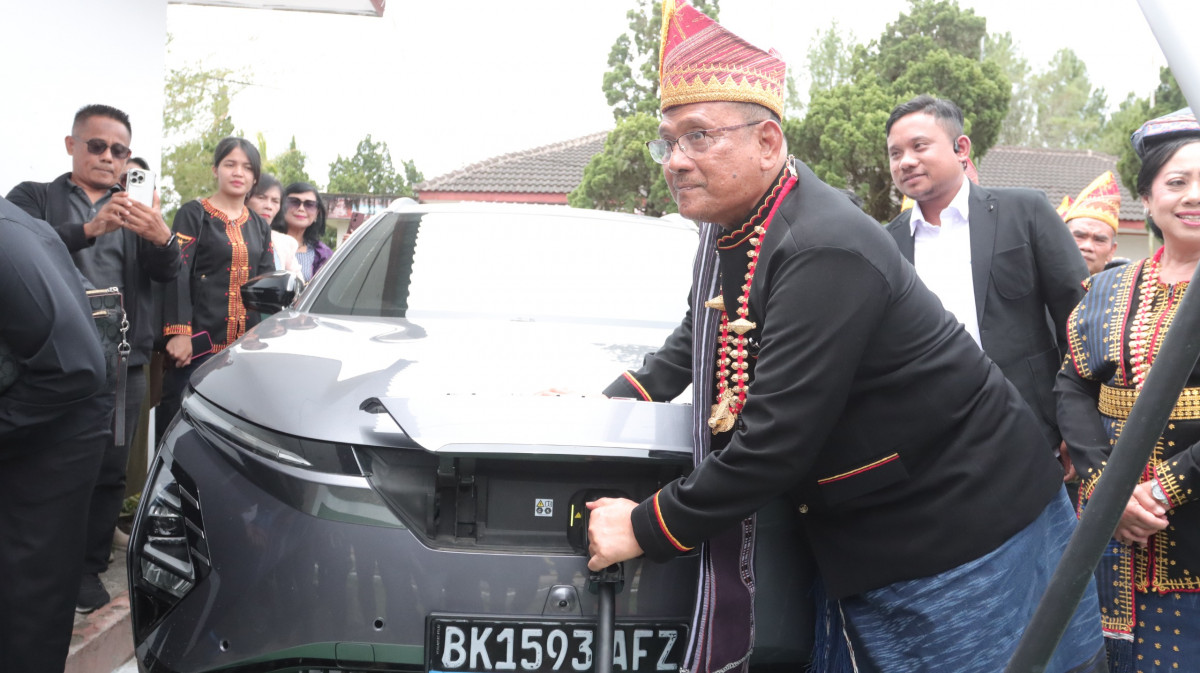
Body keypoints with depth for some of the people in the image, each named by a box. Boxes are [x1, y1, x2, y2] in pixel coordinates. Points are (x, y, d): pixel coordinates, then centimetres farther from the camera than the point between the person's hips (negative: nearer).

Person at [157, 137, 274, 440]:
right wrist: (179, 332, -16)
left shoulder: (260, 227, 19)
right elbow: (178, 274, -6)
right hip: (200, 343, -5)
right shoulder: (194, 214, 3)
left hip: (246, 345, 5)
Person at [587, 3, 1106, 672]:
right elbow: (703, 339, 21)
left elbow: (779, 440, -30)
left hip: (970, 537, -9)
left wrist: (648, 528, -20)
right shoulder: (730, 229, 2)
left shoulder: (827, 253, -28)